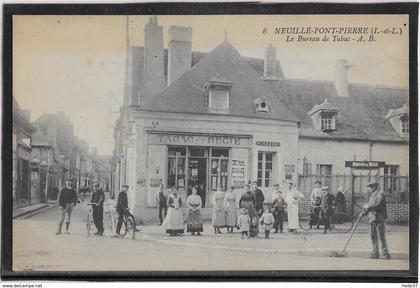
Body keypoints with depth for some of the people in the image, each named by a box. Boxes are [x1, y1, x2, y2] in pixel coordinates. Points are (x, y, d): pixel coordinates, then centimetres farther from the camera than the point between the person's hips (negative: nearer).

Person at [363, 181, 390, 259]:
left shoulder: (380, 193, -9)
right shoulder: (372, 195, 21)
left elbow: (377, 204, -23)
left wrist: (368, 206, -11)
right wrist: (366, 211, 8)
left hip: (379, 218, -9)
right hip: (372, 218, 9)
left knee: (381, 236, -9)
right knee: (373, 236, 9)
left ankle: (385, 253, -5)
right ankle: (375, 253, 15)